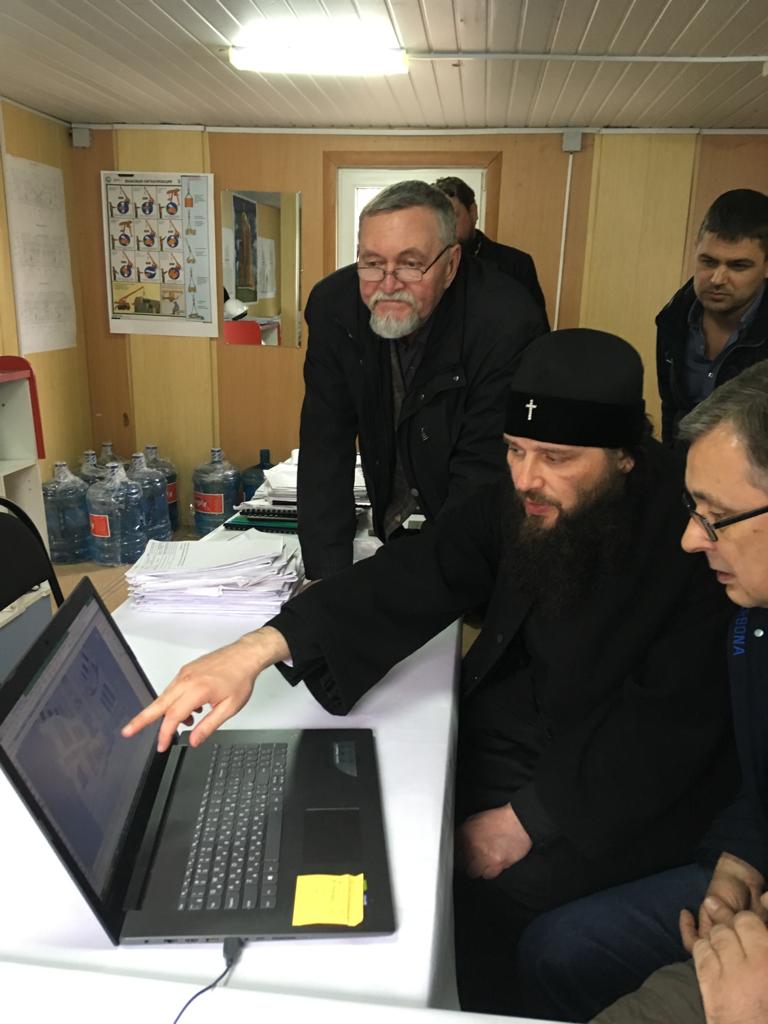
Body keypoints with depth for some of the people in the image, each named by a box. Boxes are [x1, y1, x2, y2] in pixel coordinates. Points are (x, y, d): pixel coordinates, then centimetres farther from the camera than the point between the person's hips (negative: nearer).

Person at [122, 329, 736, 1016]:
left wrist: (529, 819, -20)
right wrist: (262, 647, -28)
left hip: (623, 796, -4)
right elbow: (414, 576, -15)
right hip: (498, 742, 5)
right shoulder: (525, 503, -6)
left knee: (466, 899, -18)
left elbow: (671, 726, -20)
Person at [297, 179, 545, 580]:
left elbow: (482, 472, -22)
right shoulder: (333, 306, -13)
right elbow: (325, 444, -13)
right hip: (386, 527, 2)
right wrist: (327, 577, -21)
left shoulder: (507, 326, -25)